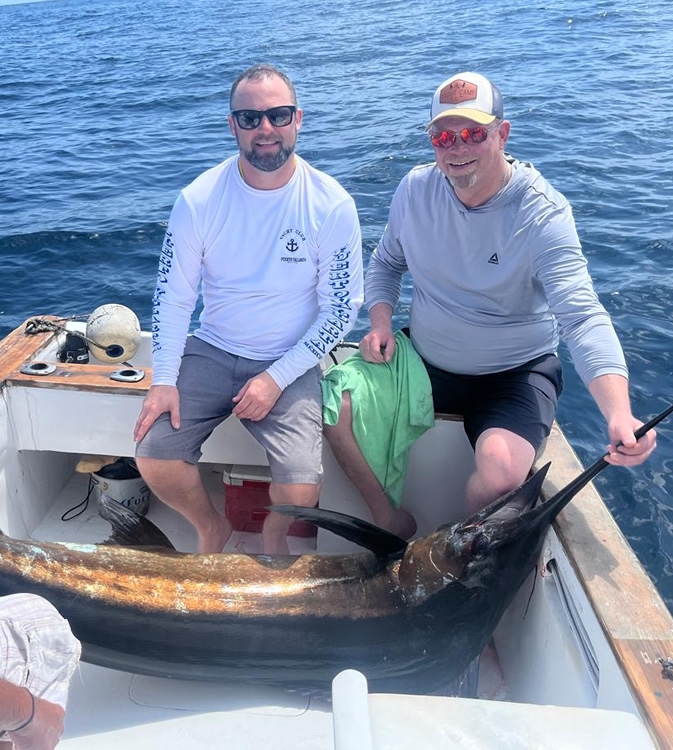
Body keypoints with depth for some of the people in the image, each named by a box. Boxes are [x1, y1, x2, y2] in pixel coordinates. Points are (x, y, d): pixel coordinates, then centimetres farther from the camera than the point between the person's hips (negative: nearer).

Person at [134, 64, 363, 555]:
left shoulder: (332, 206, -11)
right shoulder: (199, 200, -6)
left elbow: (342, 310, -7)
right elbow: (173, 296, 0)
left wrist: (278, 377, -14)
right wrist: (164, 380, -11)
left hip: (290, 363, -2)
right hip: (212, 350, 2)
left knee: (301, 488, -21)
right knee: (154, 457, -15)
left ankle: (274, 536, 19)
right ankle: (212, 527, 18)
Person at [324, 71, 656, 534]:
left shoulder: (543, 213, -19)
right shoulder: (416, 188, -4)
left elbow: (583, 318, -30)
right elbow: (386, 263, 12)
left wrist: (620, 413, -45)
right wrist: (381, 324, -9)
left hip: (514, 373, -4)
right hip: (422, 360, 5)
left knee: (501, 471, -31)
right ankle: (389, 518, 10)